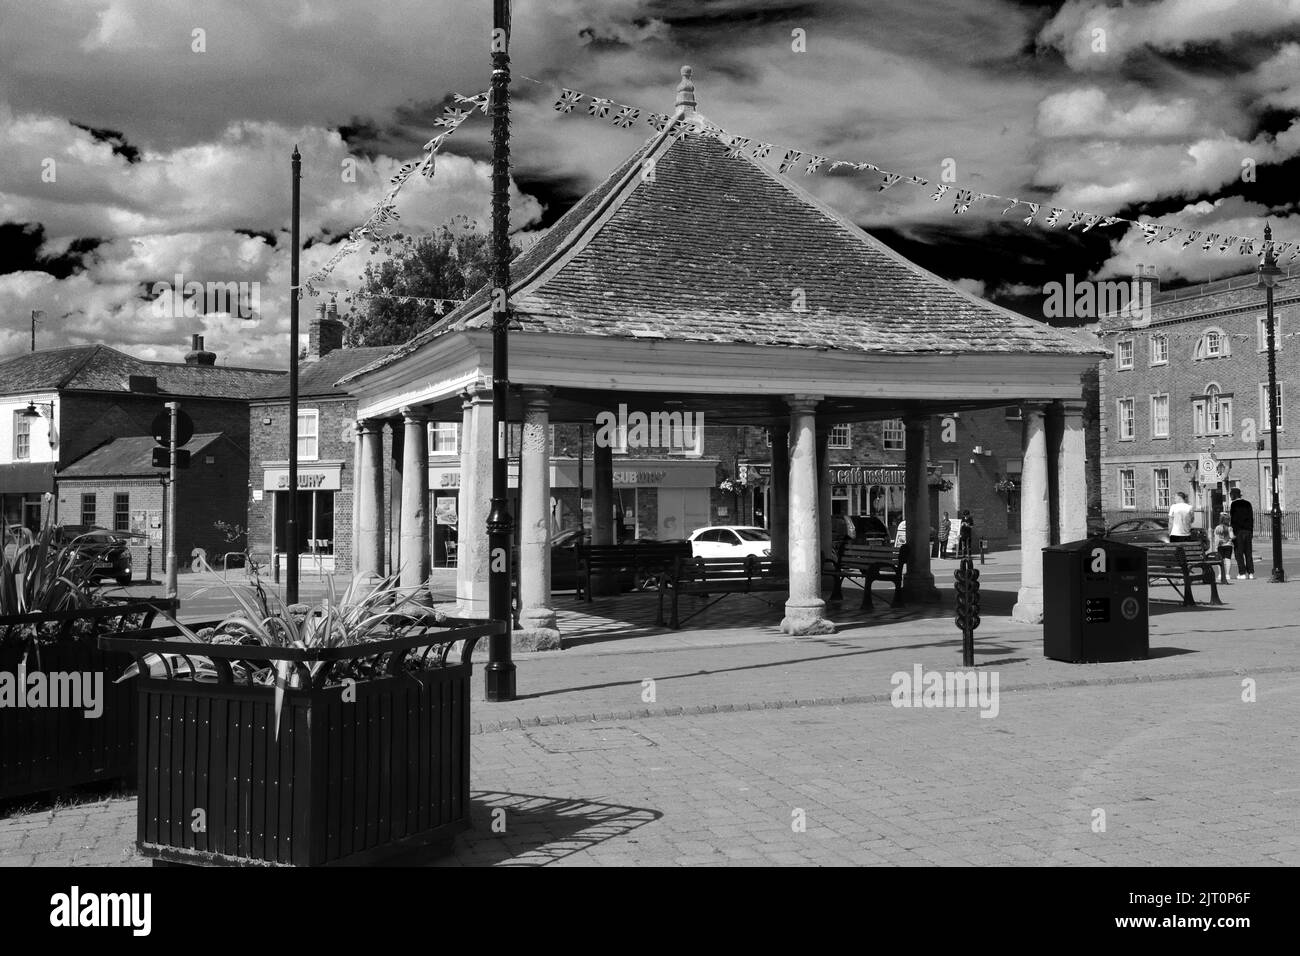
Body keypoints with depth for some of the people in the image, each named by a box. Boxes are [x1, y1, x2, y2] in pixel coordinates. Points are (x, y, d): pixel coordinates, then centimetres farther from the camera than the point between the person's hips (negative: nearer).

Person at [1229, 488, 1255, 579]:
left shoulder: (1232, 505, -4)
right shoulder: (1248, 504, 13)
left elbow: (1231, 520, -9)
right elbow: (1252, 519, 13)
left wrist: (1232, 534, -8)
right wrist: (1251, 532, 15)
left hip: (1238, 531, -5)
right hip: (1248, 531, 5)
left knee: (1239, 553, -2)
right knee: (1248, 552, 8)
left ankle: (1242, 573, -5)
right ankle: (1251, 573, 4)